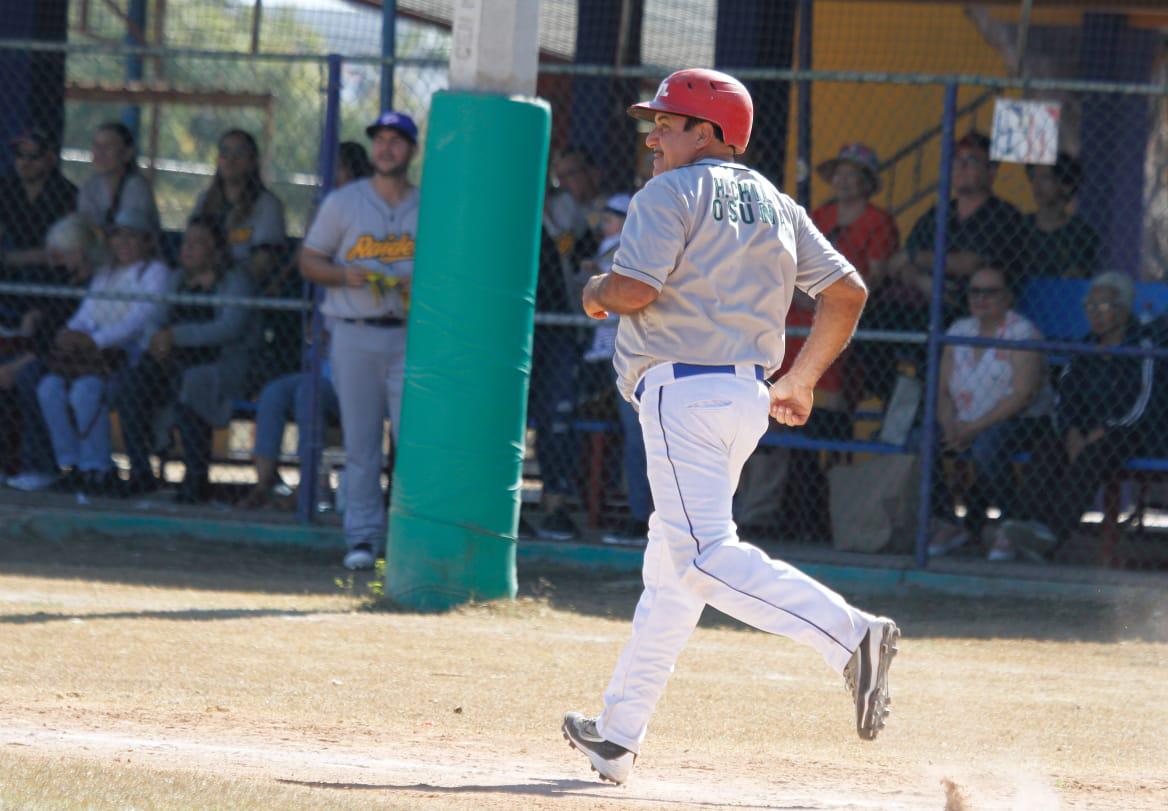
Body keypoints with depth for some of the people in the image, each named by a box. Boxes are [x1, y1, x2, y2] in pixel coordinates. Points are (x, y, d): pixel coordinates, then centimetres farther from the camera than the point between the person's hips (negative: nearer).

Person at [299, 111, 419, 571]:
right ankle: (363, 537, 6)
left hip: (410, 338, 0)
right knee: (360, 443, 1)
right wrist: (345, 275, -11)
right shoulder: (343, 203, 8)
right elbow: (309, 260, 8)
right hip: (355, 337, 0)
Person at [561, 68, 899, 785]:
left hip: (682, 391, -9)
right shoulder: (775, 204, 16)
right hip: (748, 395, 9)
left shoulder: (673, 193, -6)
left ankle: (850, 634, -33)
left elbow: (634, 290, -18)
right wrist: (802, 377, 22)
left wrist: (596, 292, 5)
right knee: (671, 564, 15)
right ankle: (619, 737, 20)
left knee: (707, 557, -16)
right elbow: (848, 290, 13)